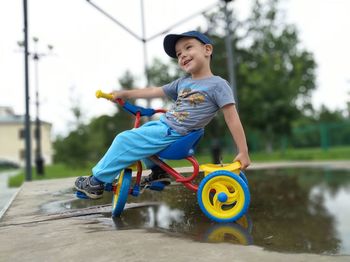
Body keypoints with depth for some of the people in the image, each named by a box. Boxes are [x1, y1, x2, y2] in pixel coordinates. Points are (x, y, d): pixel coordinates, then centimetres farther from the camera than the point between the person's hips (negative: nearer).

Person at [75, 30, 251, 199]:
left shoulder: (217, 84, -11)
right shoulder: (182, 83, 11)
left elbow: (232, 118, -13)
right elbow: (154, 91, 18)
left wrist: (243, 152, -14)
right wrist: (124, 94, 19)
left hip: (172, 134, -9)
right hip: (162, 125, 9)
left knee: (124, 140, -12)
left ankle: (97, 181, 2)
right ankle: (158, 171, 22)